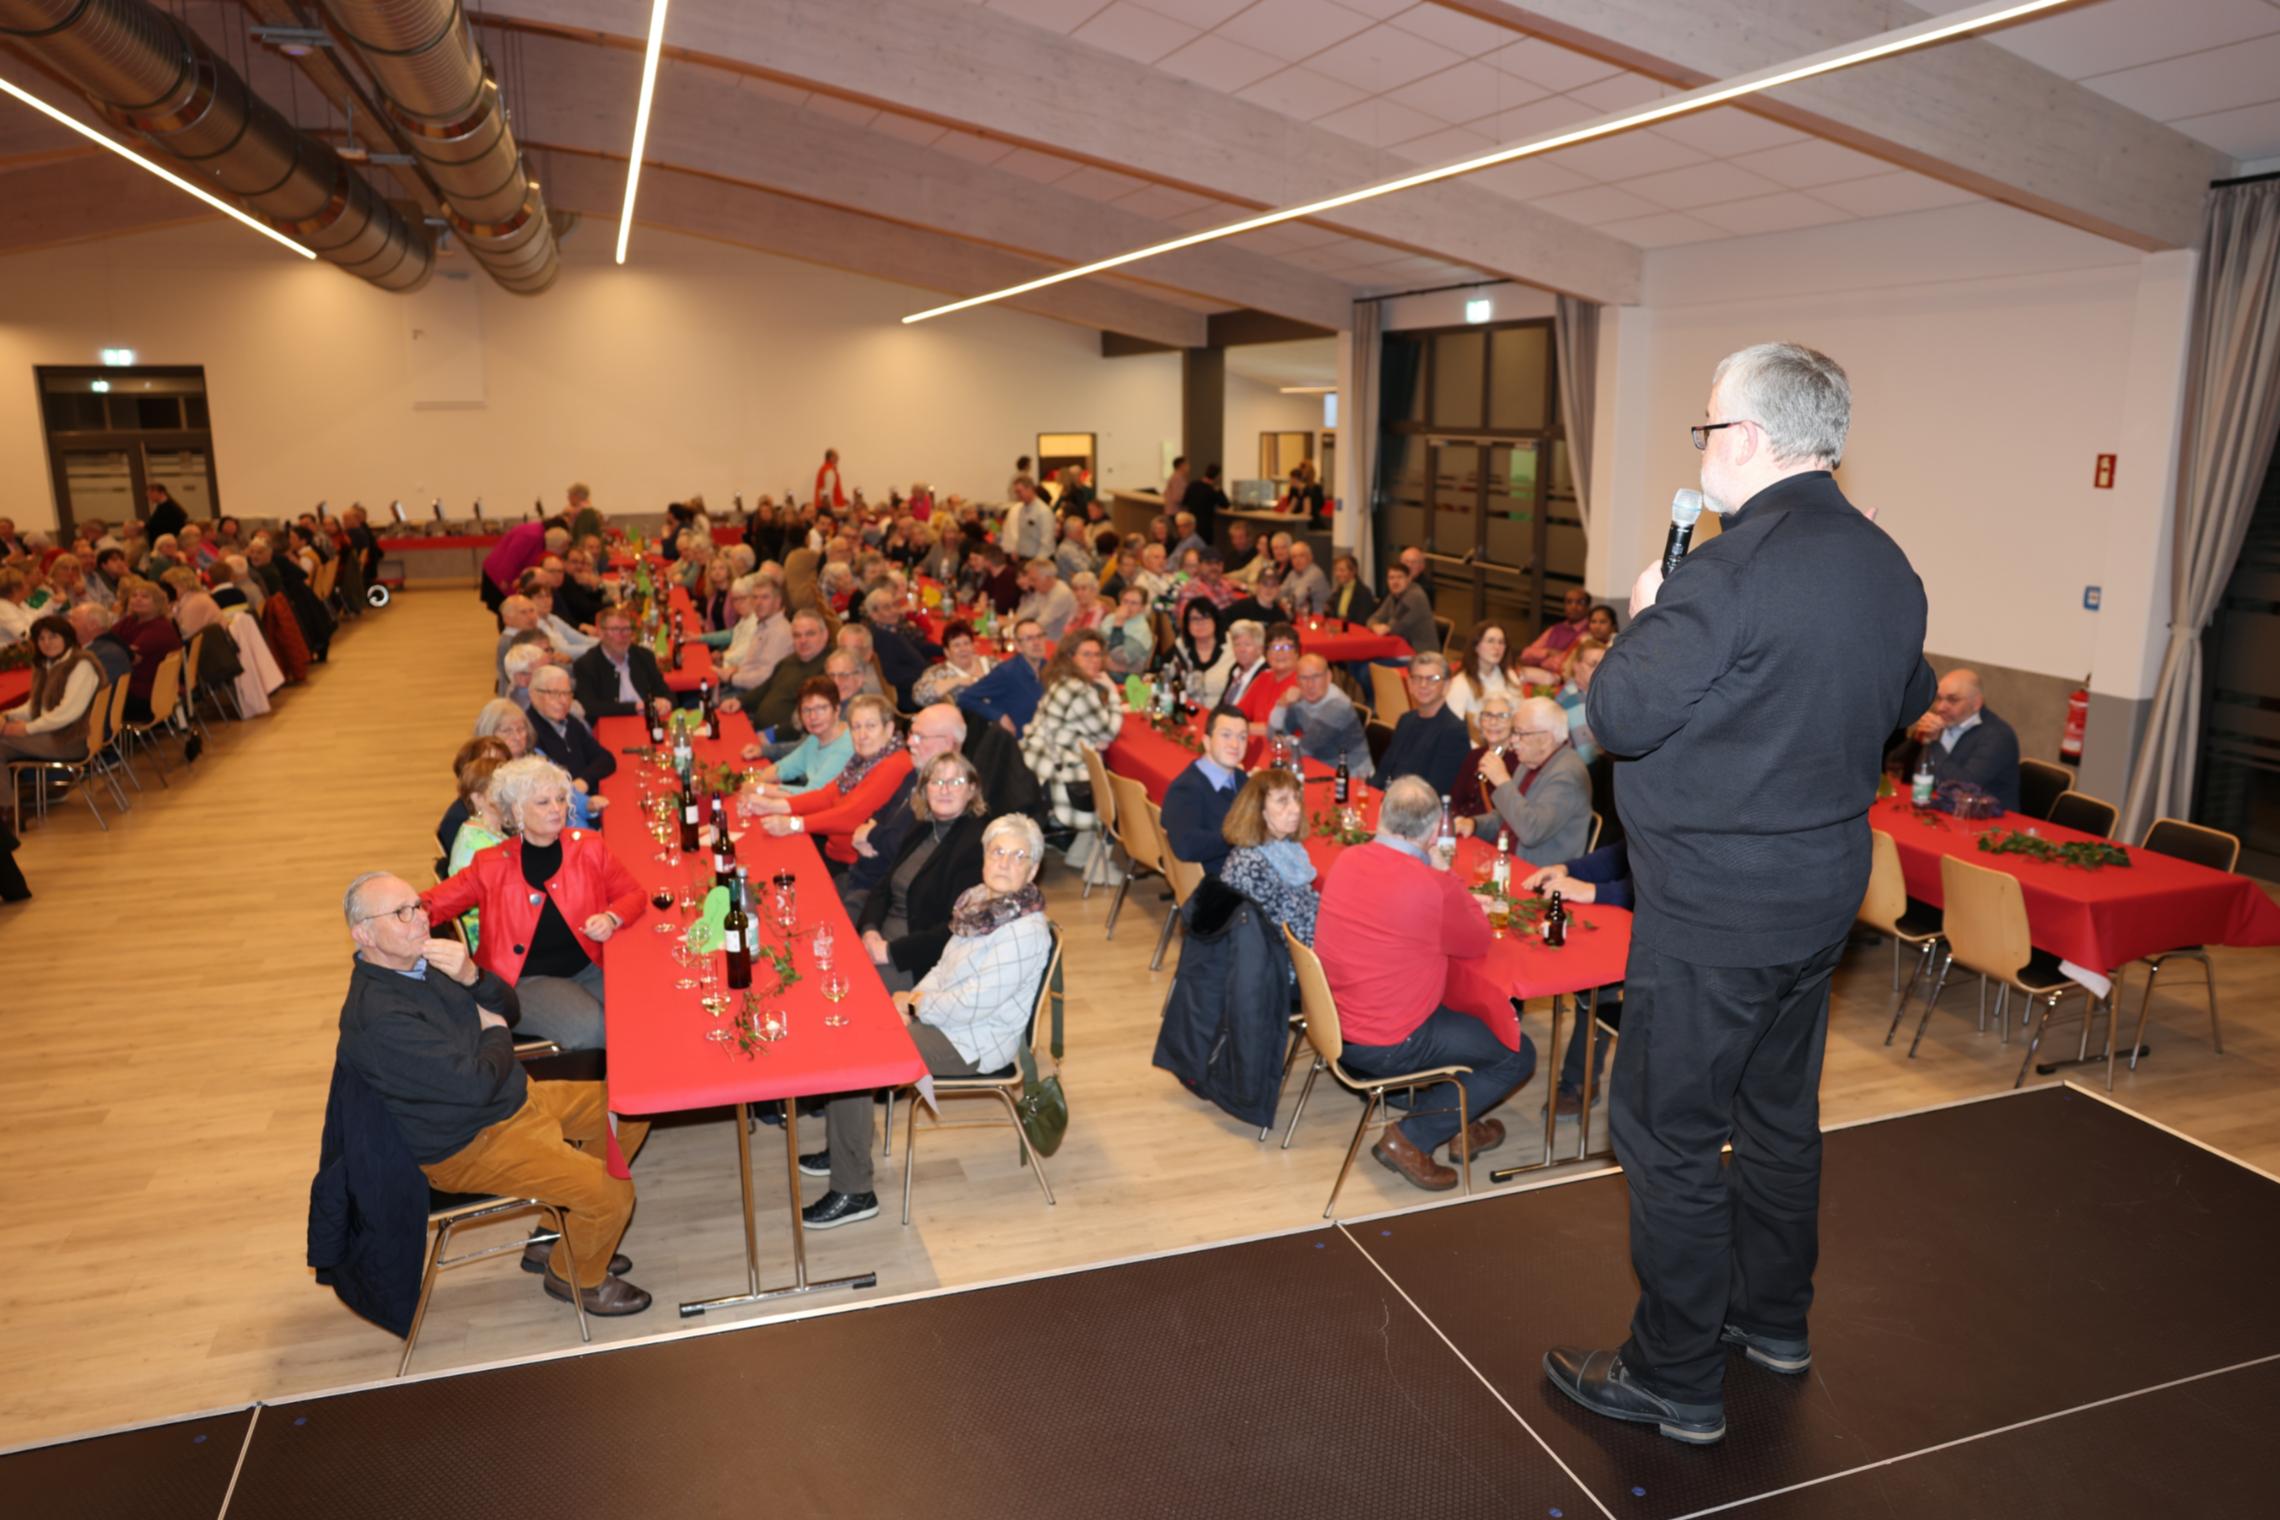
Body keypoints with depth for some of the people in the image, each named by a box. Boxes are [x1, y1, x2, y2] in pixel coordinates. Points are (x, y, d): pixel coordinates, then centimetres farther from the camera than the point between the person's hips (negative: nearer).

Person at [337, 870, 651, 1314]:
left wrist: (473, 976, -17)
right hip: (468, 1145, -9)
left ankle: (558, 1233, 24)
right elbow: (477, 1084, -29)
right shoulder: (377, 1016, -29)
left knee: (629, 1109, 11)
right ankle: (575, 1275, 16)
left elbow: (509, 1009, 5)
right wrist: (495, 1033, -8)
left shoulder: (423, 960, -1)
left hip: (515, 1097, 9)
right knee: (612, 1193, -17)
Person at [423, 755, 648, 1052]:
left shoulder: (588, 846, 8)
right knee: (590, 1028, -31)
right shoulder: (491, 865, 4)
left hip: (589, 969, 2)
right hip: (526, 980, -2)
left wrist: (611, 919, -8)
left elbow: (634, 894, 13)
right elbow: (437, 901, 9)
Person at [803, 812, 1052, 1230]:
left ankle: (853, 1193, -4)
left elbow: (972, 1004, -26)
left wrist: (917, 1006, -12)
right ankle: (842, 1151, 23)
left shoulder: (1026, 932, -25)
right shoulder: (982, 900, 3)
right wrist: (914, 997, -1)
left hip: (971, 1044, -9)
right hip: (945, 1018, 9)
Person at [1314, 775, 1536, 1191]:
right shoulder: (1434, 888, -24)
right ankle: (1412, 1139, 3)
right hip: (1387, 1046, -8)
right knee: (1518, 1054, 7)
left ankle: (1456, 1126, 30)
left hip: (1331, 1024, 8)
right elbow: (1478, 943, -5)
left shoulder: (1345, 860, -5)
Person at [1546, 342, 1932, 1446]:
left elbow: (1619, 714, -21)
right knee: (1779, 1108, 22)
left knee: (1667, 1132, 4)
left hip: (1716, 907, -9)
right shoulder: (1888, 567, 5)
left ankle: (1676, 1379, 16)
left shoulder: (1727, 572, -24)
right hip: (1825, 886, 9)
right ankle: (1773, 1317, 40)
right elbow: (1908, 699, 20)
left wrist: (1645, 615, -4)